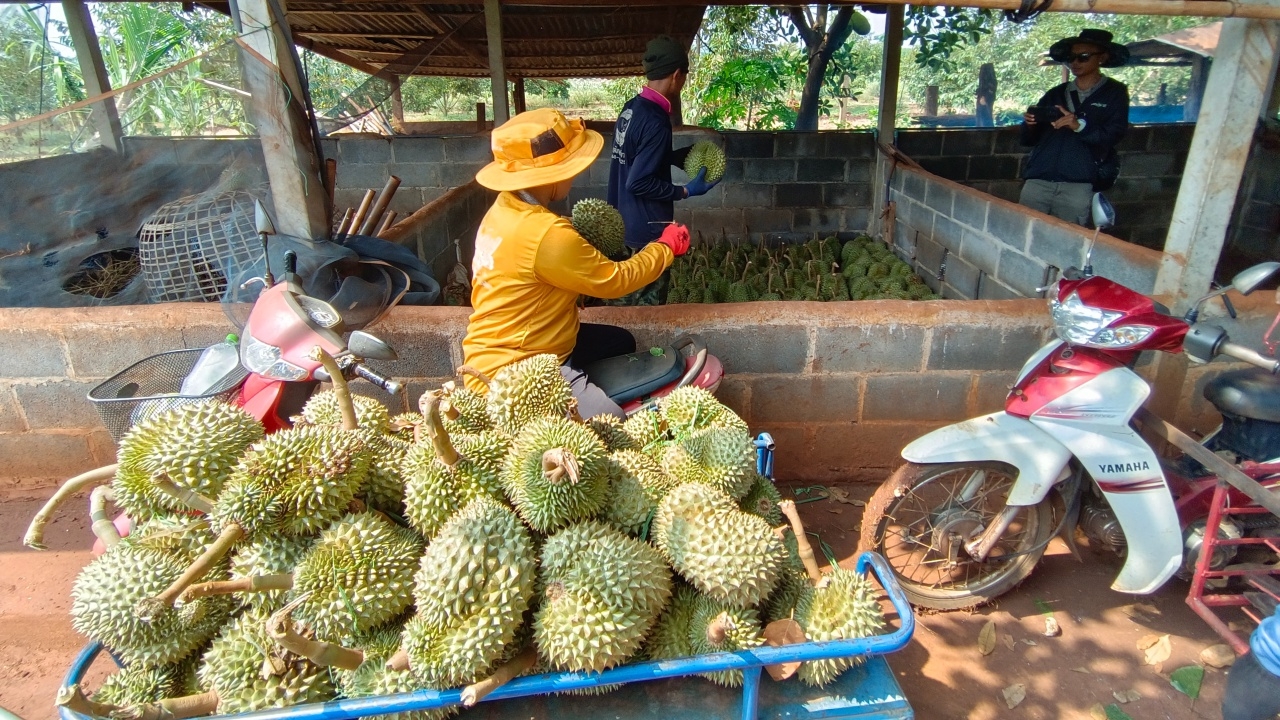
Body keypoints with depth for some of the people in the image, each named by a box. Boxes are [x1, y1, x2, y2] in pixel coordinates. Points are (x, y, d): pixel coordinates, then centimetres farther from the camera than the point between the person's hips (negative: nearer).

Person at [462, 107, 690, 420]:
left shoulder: (505, 209, 1)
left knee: (620, 343, 20)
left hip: (506, 349, 10)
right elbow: (615, 280, -14)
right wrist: (666, 247, 1)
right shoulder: (545, 234, -28)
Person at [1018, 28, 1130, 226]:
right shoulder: (1055, 94, 19)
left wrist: (1079, 126, -19)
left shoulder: (1115, 93, 11)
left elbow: (1114, 135, -3)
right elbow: (1029, 139, 14)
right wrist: (1030, 124, -8)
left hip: (1077, 185, -3)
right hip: (1037, 180, 3)